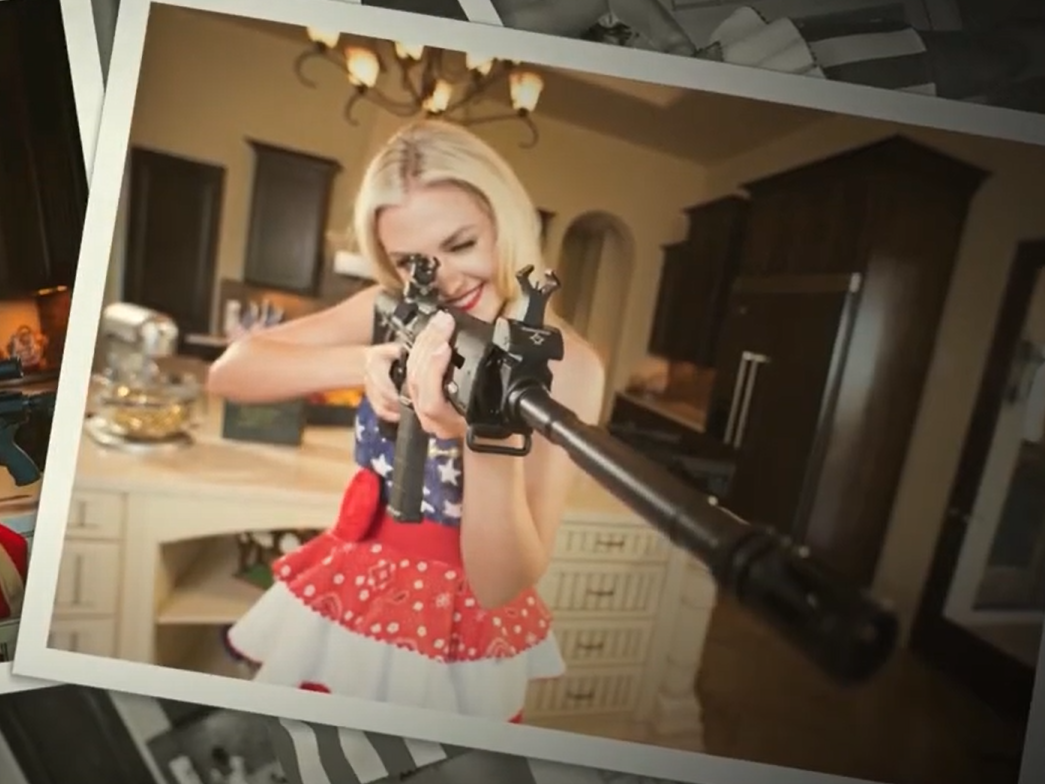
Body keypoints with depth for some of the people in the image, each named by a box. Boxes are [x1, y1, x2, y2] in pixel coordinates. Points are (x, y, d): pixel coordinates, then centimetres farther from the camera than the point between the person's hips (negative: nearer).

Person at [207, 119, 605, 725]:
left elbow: (501, 586, -24)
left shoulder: (566, 363, -21)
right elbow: (228, 373, -12)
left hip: (464, 624, -3)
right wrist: (358, 362, -29)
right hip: (349, 593, 4)